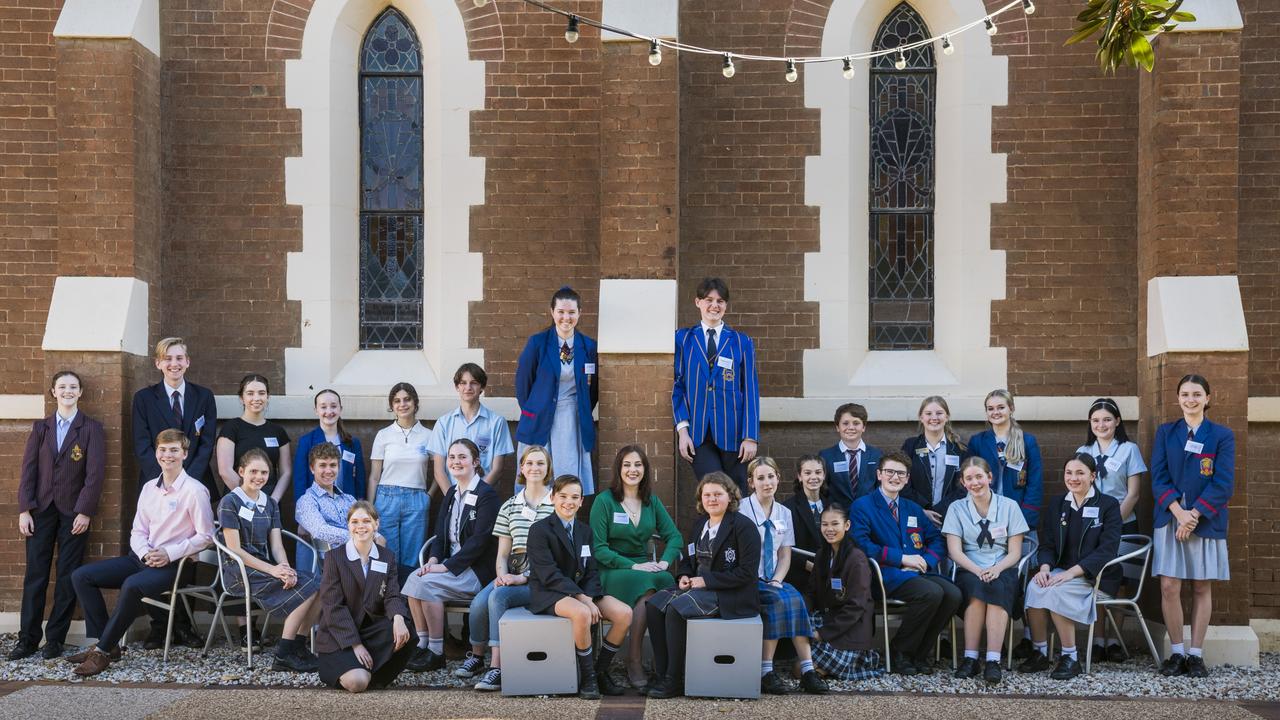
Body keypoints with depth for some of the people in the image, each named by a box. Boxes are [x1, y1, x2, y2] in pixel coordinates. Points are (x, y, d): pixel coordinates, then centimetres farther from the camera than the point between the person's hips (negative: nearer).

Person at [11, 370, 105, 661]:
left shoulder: (91, 428, 0)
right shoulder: (41, 427, 10)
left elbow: (95, 472, -6)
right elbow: (28, 469, 6)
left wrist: (85, 512, -12)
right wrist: (24, 509, -3)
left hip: (74, 512, -2)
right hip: (41, 509, 3)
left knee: (68, 577, 1)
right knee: (35, 575, 2)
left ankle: (55, 639, 9)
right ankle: (27, 639, 8)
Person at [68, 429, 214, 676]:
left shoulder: (195, 490, -9)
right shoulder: (149, 488, 11)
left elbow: (205, 536, -10)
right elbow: (138, 532, 12)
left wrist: (169, 553, -16)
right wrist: (146, 553, -9)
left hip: (173, 564, -8)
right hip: (143, 558, 8)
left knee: (132, 585, -35)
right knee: (82, 576, -2)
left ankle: (104, 651, -19)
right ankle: (104, 643, -5)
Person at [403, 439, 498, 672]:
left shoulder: (487, 494, -10)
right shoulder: (452, 493, 14)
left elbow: (479, 540, -17)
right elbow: (440, 534, 13)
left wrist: (446, 566, -20)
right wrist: (433, 560, -7)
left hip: (478, 570, -7)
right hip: (451, 565, 7)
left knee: (427, 584, -26)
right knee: (414, 579, -19)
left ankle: (436, 652, -15)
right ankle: (423, 643, -12)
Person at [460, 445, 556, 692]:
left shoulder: (556, 505, 1)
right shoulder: (509, 507, 15)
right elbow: (502, 554, 15)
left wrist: (524, 578, -13)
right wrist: (502, 575, -7)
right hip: (512, 575, 4)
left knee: (498, 596, -30)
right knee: (479, 602, -22)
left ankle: (496, 667, -25)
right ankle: (476, 656, 4)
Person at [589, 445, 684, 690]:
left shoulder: (651, 501, 13)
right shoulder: (604, 501, -2)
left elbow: (674, 536, 10)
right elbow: (598, 549, -7)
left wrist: (665, 561, -11)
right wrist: (633, 566, -17)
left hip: (645, 567, 4)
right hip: (612, 571, -4)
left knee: (667, 580, -31)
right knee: (647, 584, -35)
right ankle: (633, 661, -25)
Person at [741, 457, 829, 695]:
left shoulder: (784, 513, 13)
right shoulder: (742, 510, -4)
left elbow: (785, 555, 12)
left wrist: (777, 580, -5)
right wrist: (754, 582, -17)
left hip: (772, 581, 4)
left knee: (793, 597, -27)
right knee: (779, 599, -31)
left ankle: (807, 669, -28)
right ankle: (766, 672, -27)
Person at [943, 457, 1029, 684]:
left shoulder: (1009, 506, 9)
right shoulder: (957, 508, 9)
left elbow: (1015, 552, 3)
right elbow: (955, 550, -1)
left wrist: (996, 569, -17)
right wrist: (977, 570, -19)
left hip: (1003, 570, 0)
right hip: (969, 571, 0)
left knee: (997, 588, -35)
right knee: (977, 588, -35)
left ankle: (993, 661, -39)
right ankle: (970, 657, -32)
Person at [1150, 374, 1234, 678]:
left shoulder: (1222, 435, 2)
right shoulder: (1165, 433, 8)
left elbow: (1223, 484, -6)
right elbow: (1158, 478, 0)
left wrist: (1194, 515, -15)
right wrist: (1179, 512, -15)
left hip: (1207, 522, -1)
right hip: (1170, 519, 1)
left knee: (1202, 587, 4)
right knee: (1169, 587, -5)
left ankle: (1196, 654, 12)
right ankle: (1177, 653, 7)